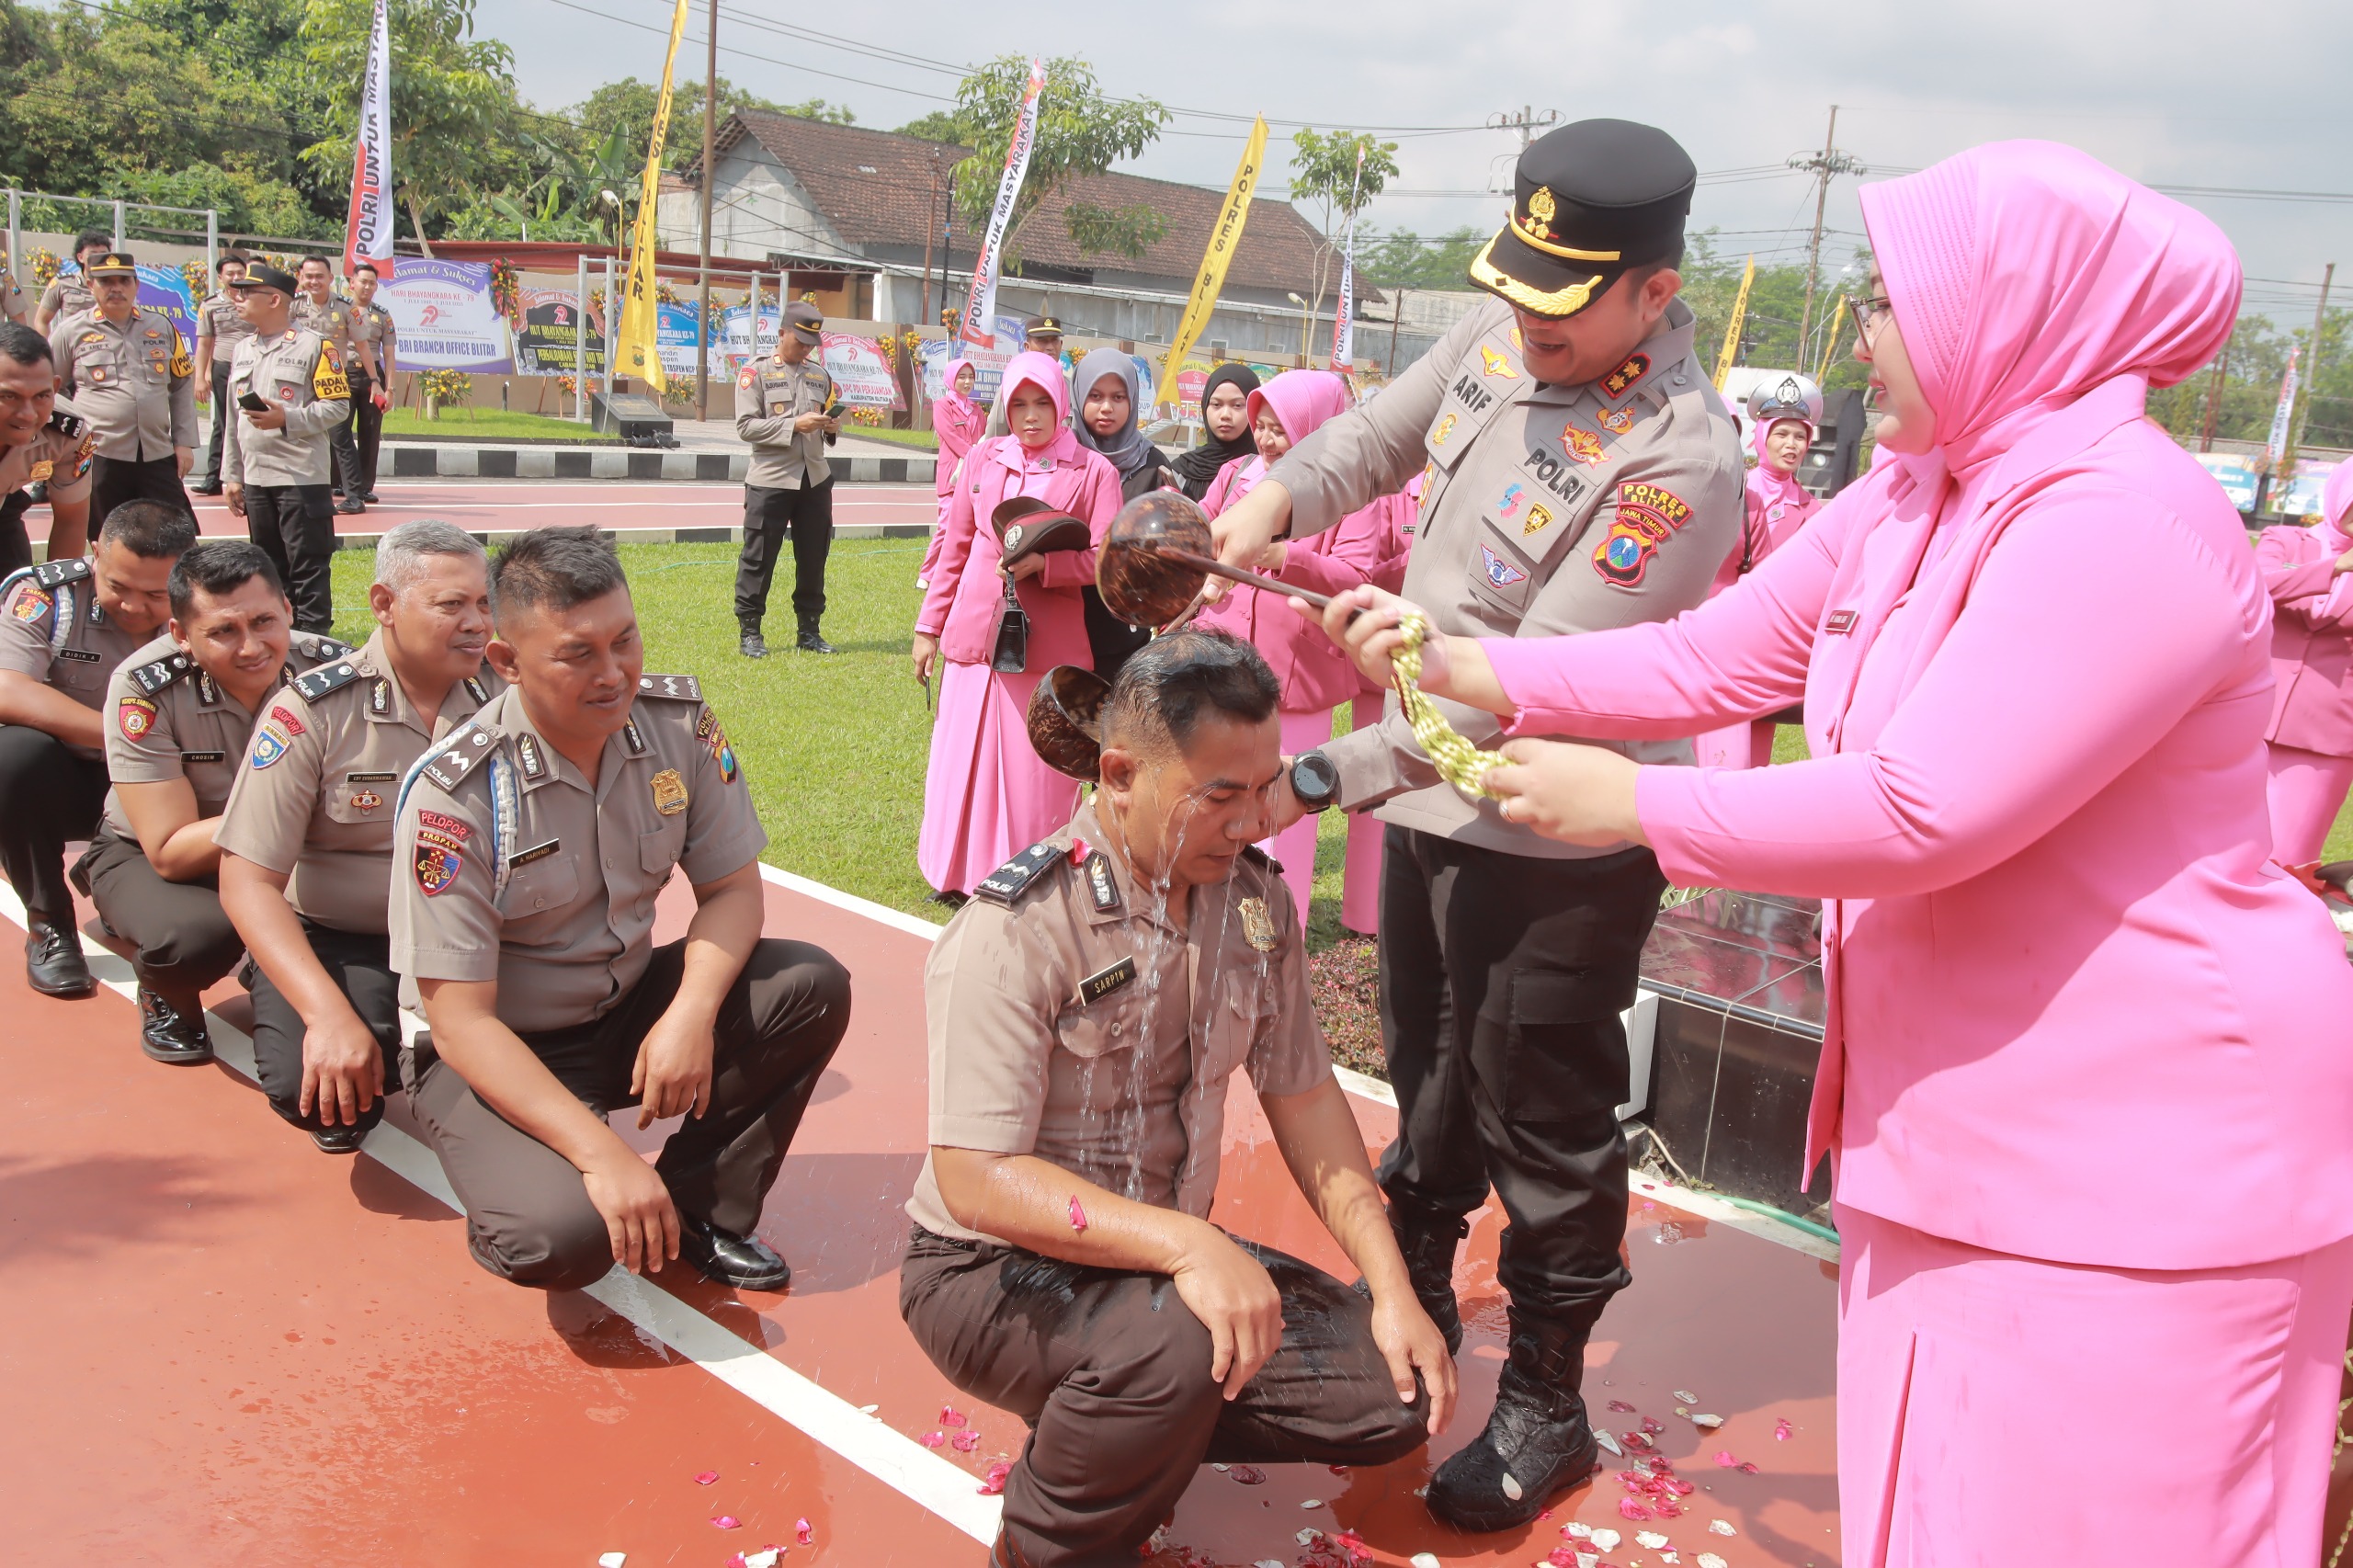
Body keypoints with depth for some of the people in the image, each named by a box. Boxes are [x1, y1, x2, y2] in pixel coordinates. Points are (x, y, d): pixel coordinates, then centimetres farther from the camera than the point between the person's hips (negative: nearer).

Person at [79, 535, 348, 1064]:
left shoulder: (329, 667, -21)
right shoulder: (144, 688, -27)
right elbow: (171, 854, -28)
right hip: (145, 854, -3)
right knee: (194, 936, -36)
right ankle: (166, 994, 2)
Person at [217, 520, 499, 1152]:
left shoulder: (503, 695, -4)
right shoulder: (316, 710, -13)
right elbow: (247, 881, -17)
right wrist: (330, 1013, -28)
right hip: (333, 935, -3)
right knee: (310, 1086, -30)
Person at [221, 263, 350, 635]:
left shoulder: (312, 346, -5)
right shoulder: (242, 351, 16)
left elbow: (338, 405, -10)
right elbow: (233, 419, 19)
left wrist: (288, 418, -21)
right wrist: (231, 475, 16)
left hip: (301, 478, -7)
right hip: (255, 478, 7)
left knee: (308, 566, -4)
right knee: (268, 566, 12)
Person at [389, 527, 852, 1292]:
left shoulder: (679, 725, -10)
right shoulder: (453, 796, -24)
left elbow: (732, 887, -2)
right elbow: (459, 1019, -22)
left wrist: (692, 1013, -23)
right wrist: (601, 1152, -31)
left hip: (628, 1012, 5)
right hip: (497, 1052, -5)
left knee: (812, 985, -18)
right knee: (561, 1236, -31)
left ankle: (700, 1208, -1)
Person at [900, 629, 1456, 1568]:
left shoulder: (1254, 900, -4)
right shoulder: (1016, 929, -24)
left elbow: (1301, 1095, 5)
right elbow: (975, 1181, -29)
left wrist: (1393, 1287, -2)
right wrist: (1185, 1245, -40)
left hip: (1162, 1259, 7)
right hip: (996, 1274, -6)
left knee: (1395, 1394, -7)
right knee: (1180, 1344, -36)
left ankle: (1131, 1429, 11)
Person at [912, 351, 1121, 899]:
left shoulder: (1094, 472, 0)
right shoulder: (983, 458, 9)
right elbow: (954, 550, 14)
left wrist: (1042, 563, -19)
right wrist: (930, 626, 13)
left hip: (1049, 644, -3)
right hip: (974, 637, 3)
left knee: (1036, 770, 0)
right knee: (963, 760, 7)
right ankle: (961, 873, 22)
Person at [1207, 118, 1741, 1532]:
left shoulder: (1681, 461, -27)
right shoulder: (1505, 334, -5)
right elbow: (1383, 434, 12)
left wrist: (1323, 775, -32)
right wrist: (1277, 497, -9)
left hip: (1560, 846, -7)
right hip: (1429, 795, 8)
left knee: (1543, 1124, 6)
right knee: (1428, 1075, 24)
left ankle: (1547, 1400, 26)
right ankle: (1415, 1292, 46)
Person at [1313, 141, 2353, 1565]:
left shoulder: (2124, 518, -21)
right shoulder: (1909, 503, 7)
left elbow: (1921, 813, -26)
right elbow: (1709, 659, 12)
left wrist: (1629, 805, -17)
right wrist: (1471, 672, 2)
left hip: (2143, 1147, -8)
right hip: (1962, 1113, 8)